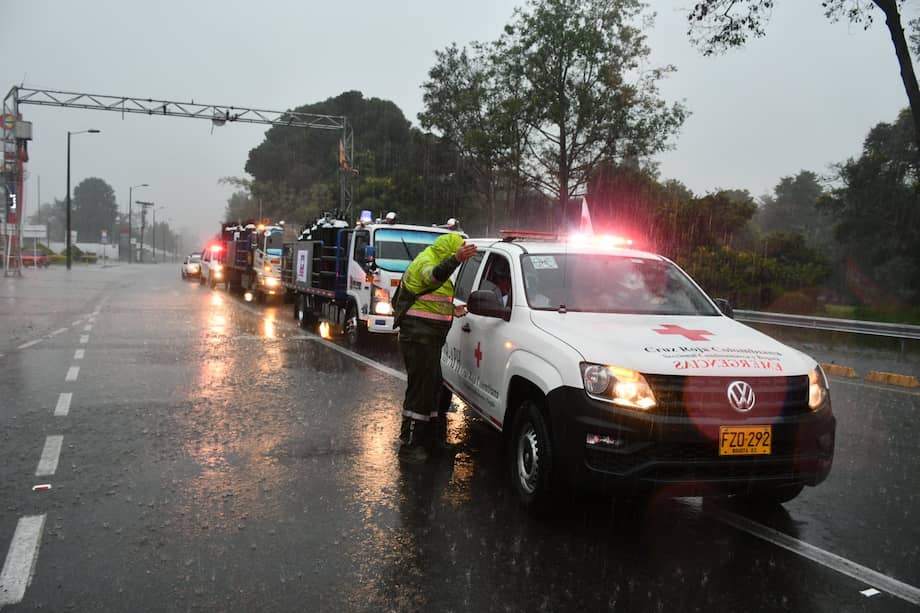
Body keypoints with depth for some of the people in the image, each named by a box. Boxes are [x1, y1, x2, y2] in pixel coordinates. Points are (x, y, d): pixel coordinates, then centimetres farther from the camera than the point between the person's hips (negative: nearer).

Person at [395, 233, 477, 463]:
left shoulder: (431, 262, 20)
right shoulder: (426, 262, -14)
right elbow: (434, 276, -41)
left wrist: (452, 310, 20)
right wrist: (456, 259, -58)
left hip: (428, 338, 11)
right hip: (419, 336, -11)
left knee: (432, 386, 18)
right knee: (420, 388, -8)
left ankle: (430, 435, 32)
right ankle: (408, 445, -2)